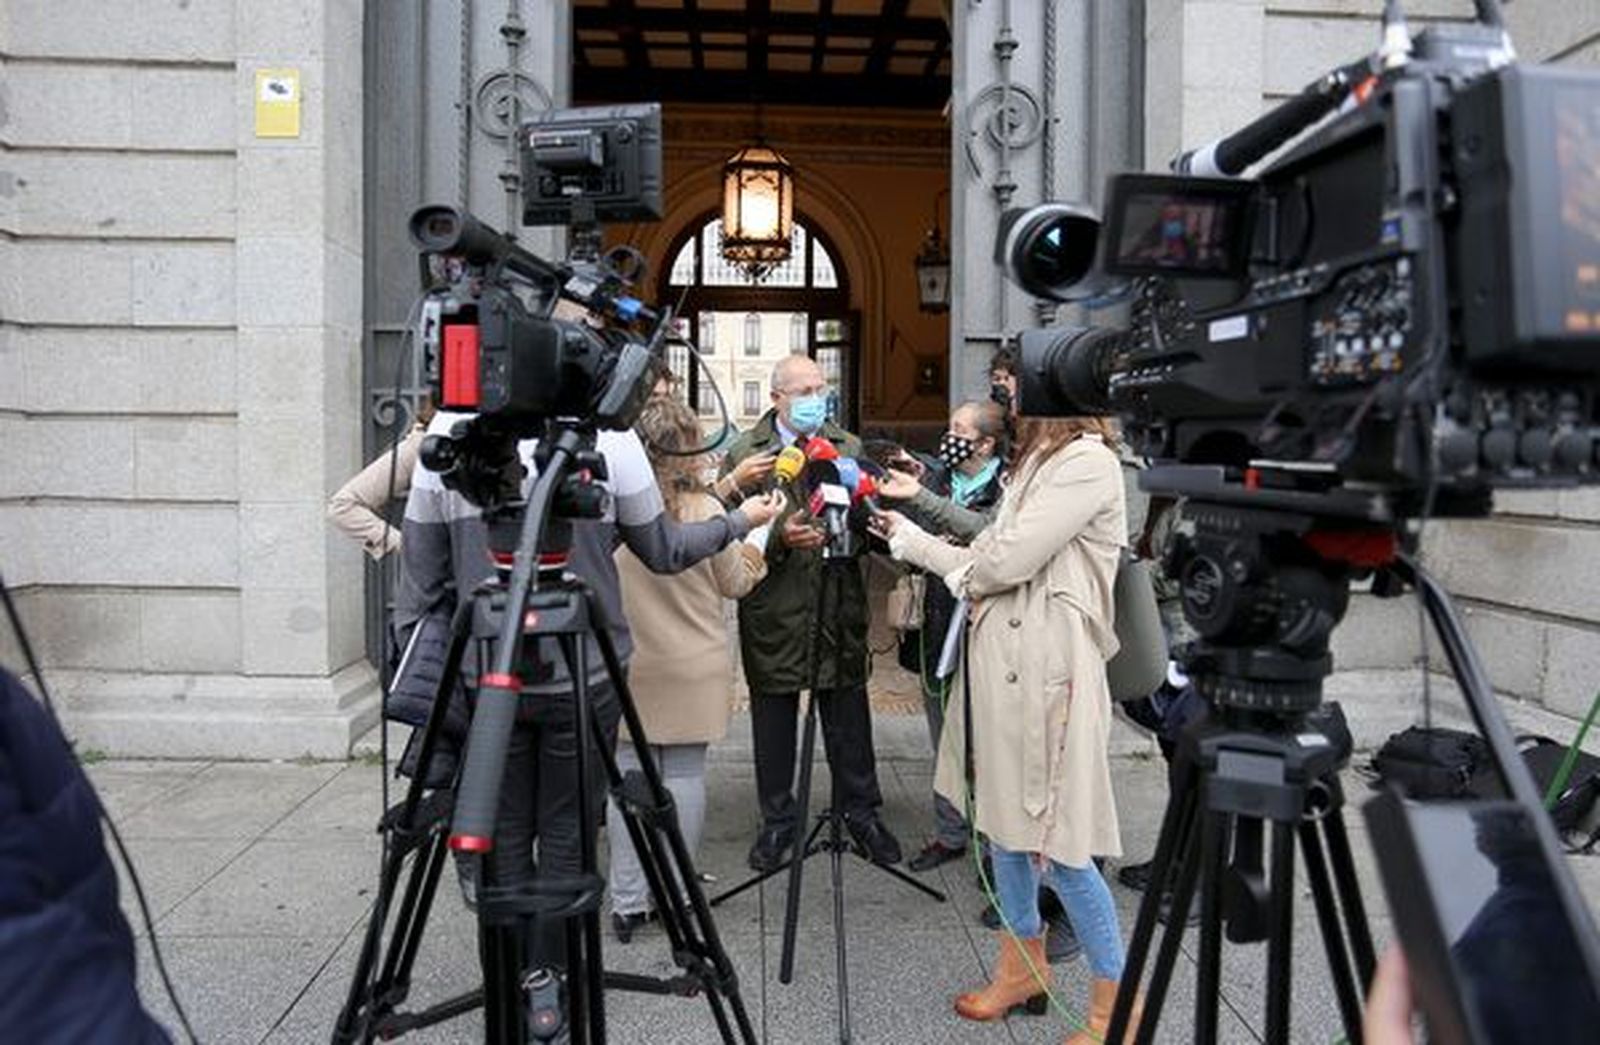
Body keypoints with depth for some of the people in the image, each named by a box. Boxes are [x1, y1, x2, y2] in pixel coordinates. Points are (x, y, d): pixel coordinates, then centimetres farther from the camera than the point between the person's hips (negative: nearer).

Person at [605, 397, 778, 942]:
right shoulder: (706, 511, -11)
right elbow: (736, 585, 2)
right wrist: (751, 552, 22)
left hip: (626, 667, 1)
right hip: (693, 671, -1)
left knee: (629, 774, 8)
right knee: (684, 775, 8)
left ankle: (628, 902, 14)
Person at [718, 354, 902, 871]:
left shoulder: (849, 447, 8)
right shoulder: (743, 453, -2)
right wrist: (778, 537, -23)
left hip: (839, 609, 2)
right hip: (774, 611, -2)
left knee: (849, 721, 12)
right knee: (774, 721, 12)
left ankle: (861, 813, 29)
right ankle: (777, 820, 28)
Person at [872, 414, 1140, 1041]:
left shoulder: (1089, 462, -13)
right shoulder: (1037, 460, 16)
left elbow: (1008, 560, -17)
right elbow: (986, 559, 15)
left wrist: (961, 573, 1)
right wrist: (907, 536, 18)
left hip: (1046, 668, -9)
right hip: (1001, 660, 9)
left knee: (1055, 843, -1)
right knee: (1003, 819, 17)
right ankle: (1023, 964, 34)